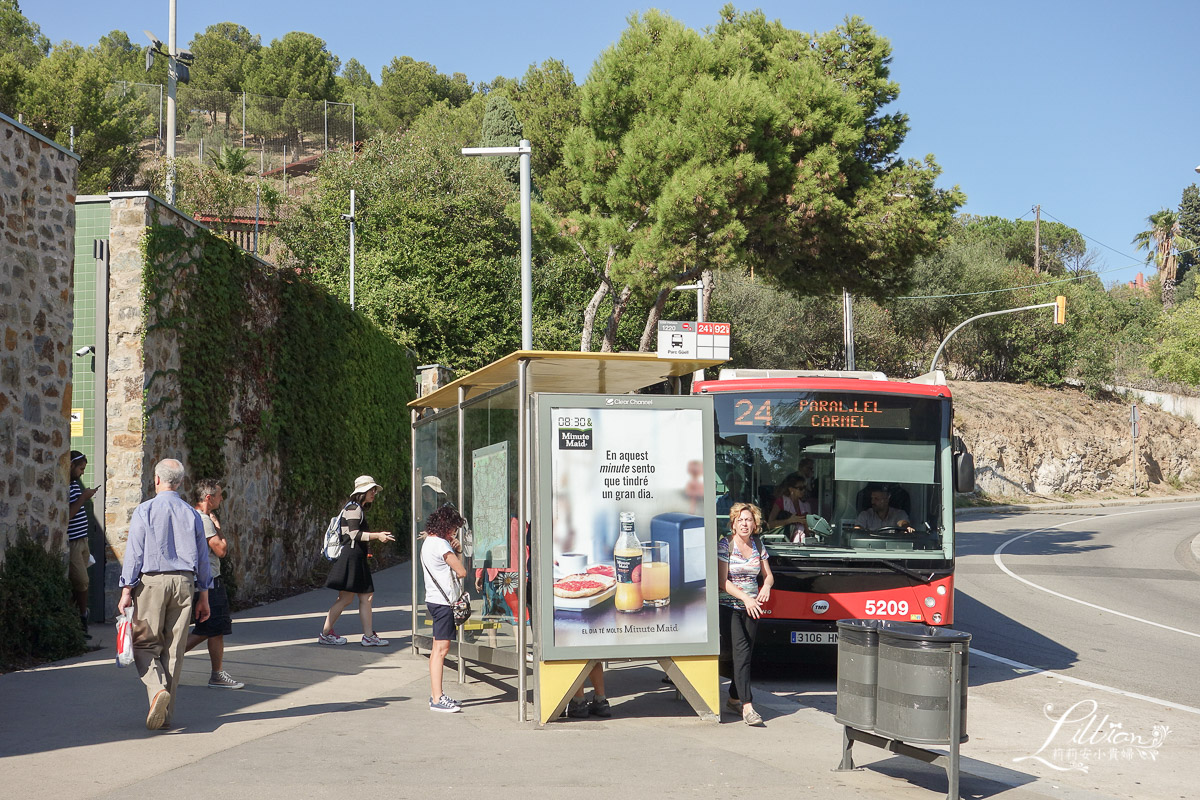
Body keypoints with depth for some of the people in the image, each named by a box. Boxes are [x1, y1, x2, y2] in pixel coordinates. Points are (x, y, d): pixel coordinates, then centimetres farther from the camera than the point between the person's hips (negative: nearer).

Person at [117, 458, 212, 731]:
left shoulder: (145, 511, -3)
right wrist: (203, 596, 16)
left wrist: (126, 591, -3)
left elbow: (134, 554, -6)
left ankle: (157, 688, -22)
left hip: (152, 581, -3)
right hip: (184, 583, 3)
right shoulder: (192, 514, 8)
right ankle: (166, 714, 9)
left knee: (145, 643, 5)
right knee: (174, 649, 7)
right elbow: (202, 557, 10)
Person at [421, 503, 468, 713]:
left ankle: (436, 694, 19)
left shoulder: (428, 542, 17)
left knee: (438, 649, 14)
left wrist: (457, 550, 6)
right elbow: (462, 571, -13)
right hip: (443, 601, -11)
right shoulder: (441, 545, -14)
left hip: (435, 600, 11)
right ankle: (437, 699, -13)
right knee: (441, 648, -11)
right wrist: (456, 553, 4)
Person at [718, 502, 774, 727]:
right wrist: (745, 598, -20)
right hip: (728, 606, -5)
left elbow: (768, 575, 16)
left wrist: (766, 586, -7)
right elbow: (722, 581, -11)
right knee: (741, 651, -17)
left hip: (752, 608, 5)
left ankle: (734, 698, 25)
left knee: (746, 654, 7)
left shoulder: (758, 545, 10)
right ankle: (747, 706, -22)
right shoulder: (725, 544, -6)